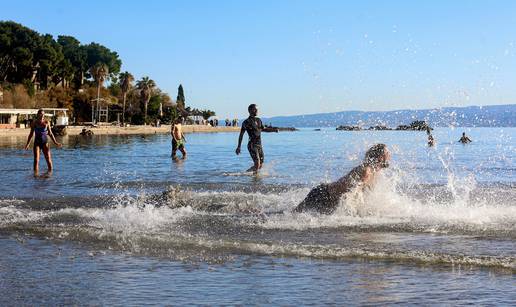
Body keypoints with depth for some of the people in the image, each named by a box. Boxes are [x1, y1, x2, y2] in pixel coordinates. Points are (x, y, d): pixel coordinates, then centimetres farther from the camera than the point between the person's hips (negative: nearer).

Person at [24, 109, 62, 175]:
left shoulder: (46, 122, 0)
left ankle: (50, 172, 7)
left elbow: (50, 133, 7)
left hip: (45, 142, 0)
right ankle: (35, 174, -4)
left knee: (48, 158, -6)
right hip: (37, 142, 0)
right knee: (36, 159, -7)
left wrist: (55, 142, 5)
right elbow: (31, 134, 9)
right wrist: (27, 144, 4)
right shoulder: (34, 123, 1)